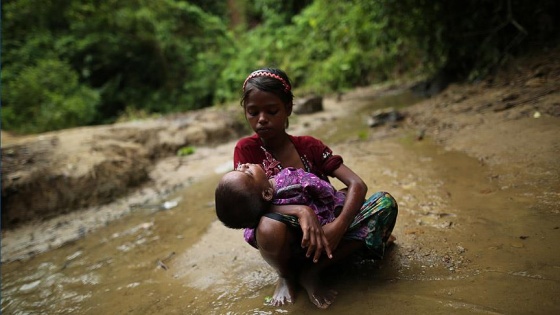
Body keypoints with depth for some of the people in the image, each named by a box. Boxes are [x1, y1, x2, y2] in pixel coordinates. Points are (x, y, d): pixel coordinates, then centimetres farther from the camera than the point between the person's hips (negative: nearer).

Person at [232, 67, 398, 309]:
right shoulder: (246, 149, -7)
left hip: (322, 229, 4)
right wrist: (301, 211, -35)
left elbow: (357, 185, -9)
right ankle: (286, 275, -3)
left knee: (386, 203, -16)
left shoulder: (309, 146, 0)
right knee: (270, 227, -40)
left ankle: (311, 271, -11)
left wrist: (339, 226, -29)